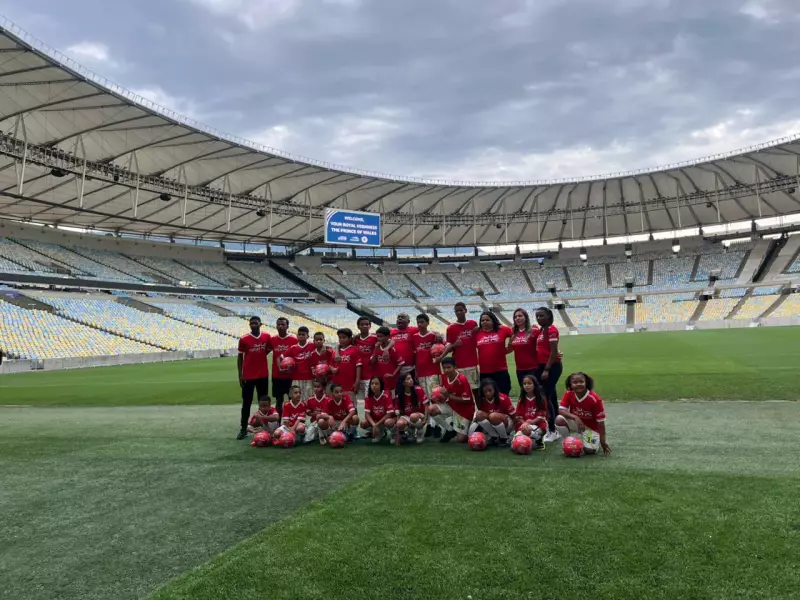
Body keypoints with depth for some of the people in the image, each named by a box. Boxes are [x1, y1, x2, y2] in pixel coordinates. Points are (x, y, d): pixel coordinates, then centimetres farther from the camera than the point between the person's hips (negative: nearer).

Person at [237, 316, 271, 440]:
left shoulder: (266, 336, -1)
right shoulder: (244, 339, -6)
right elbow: (240, 357, -1)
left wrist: (260, 355, 0)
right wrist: (240, 375, -5)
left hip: (263, 375, 2)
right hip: (248, 376, -2)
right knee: (246, 403, 3)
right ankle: (243, 429, 10)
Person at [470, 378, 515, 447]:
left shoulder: (503, 399, -20)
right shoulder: (482, 401, -8)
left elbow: (513, 416, -14)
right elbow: (480, 415, 2)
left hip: (507, 424, -4)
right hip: (491, 425, 4)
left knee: (494, 416, -36)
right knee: (479, 414, -23)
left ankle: (504, 439, -12)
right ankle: (495, 437, -12)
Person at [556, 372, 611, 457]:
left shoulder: (595, 399, -25)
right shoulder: (569, 394, -15)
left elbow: (601, 421, -20)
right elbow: (561, 410, -19)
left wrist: (603, 441, -19)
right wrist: (575, 417, -35)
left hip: (590, 427, -3)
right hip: (575, 422, 3)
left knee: (589, 450, -22)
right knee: (559, 419, -27)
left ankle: (596, 441, 16)